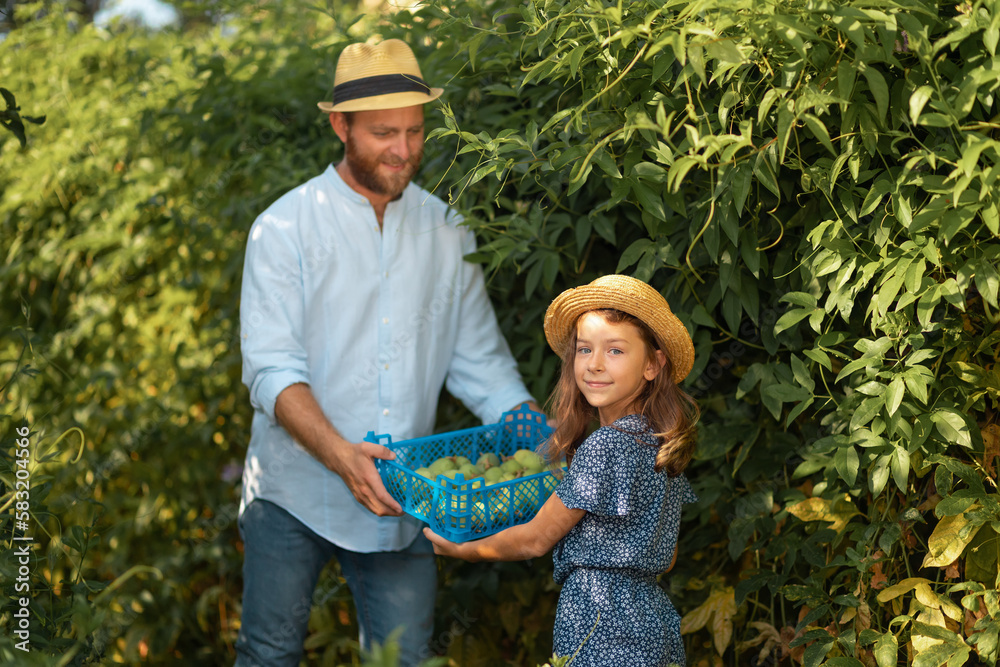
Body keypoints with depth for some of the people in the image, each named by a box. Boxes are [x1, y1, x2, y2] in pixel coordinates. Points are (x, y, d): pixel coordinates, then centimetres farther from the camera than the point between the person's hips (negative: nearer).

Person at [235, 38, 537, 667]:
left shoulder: (447, 232, 7)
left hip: (404, 498, 3)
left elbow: (479, 362, 8)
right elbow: (271, 368, -14)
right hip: (296, 493, -3)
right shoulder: (285, 227, -6)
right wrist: (339, 453, -29)